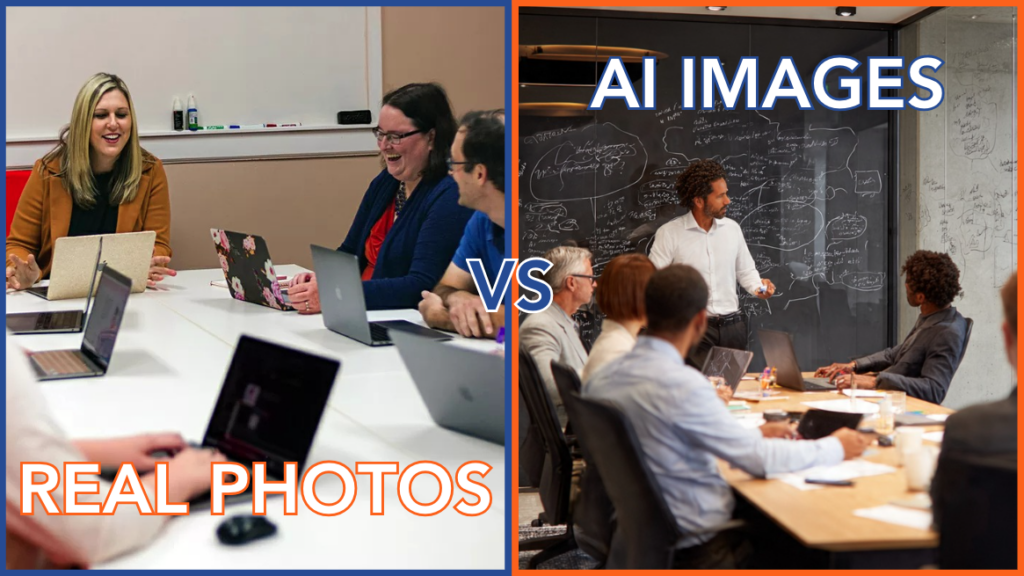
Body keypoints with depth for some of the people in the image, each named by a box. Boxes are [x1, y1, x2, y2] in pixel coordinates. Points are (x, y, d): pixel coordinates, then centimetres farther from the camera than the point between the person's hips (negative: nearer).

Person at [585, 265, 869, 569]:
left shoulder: (601, 380, 0)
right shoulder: (681, 384, -26)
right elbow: (760, 461, -20)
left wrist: (754, 436, 19)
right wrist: (836, 447, -3)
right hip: (696, 549, -8)